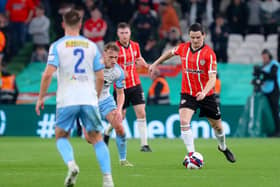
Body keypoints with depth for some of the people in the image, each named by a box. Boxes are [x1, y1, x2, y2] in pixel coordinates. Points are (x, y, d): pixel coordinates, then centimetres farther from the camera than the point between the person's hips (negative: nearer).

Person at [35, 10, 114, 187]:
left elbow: (48, 73, -10)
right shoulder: (92, 46, 9)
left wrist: (41, 97, 1)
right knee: (97, 139, 10)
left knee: (61, 137, 15)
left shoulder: (57, 46, 1)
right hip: (89, 99, 2)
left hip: (67, 101, -2)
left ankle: (71, 164, -13)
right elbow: (100, 78, 8)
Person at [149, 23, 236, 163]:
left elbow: (212, 78, -23)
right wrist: (155, 64, 23)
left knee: (217, 125, 12)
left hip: (206, 95, -2)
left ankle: (223, 147, 43)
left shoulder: (209, 53, -17)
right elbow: (170, 53, 20)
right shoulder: (183, 48, -4)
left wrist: (204, 92, -39)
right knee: (184, 121, -23)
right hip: (187, 94, 2)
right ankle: (191, 154, -17)